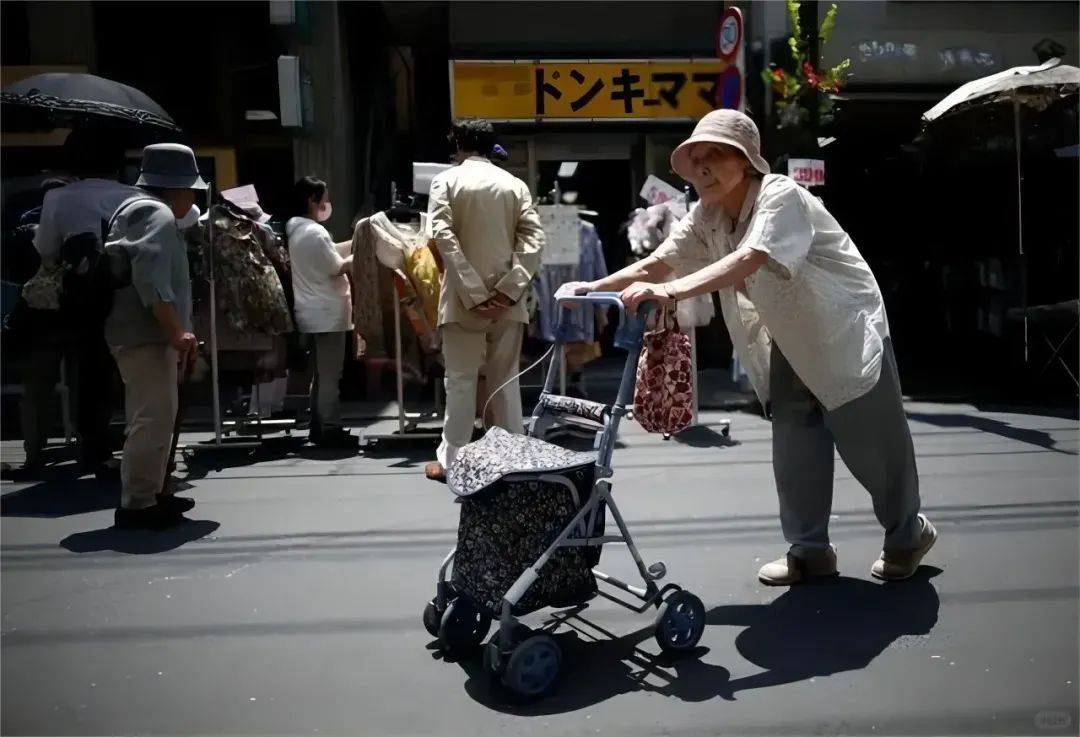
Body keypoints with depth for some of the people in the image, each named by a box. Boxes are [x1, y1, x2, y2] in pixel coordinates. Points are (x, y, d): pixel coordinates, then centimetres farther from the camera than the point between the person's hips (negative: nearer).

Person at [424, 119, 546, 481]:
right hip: (506, 298, 2)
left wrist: (473, 291, -15)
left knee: (460, 380, 4)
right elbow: (534, 238, -4)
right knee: (506, 379, 9)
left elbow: (443, 236, -12)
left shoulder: (446, 180, 1)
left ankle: (451, 460, 10)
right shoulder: (515, 184, 8)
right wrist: (511, 287, -10)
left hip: (464, 298, -2)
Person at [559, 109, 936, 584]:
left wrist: (670, 292, -56)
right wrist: (591, 288, -25)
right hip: (790, 342, 7)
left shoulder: (781, 196, -27)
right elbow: (655, 263, -10)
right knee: (793, 447, 6)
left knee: (872, 445, 2)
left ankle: (909, 534, 27)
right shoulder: (706, 217, -3)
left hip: (847, 331, -6)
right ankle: (809, 550, 20)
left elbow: (747, 261, -43)